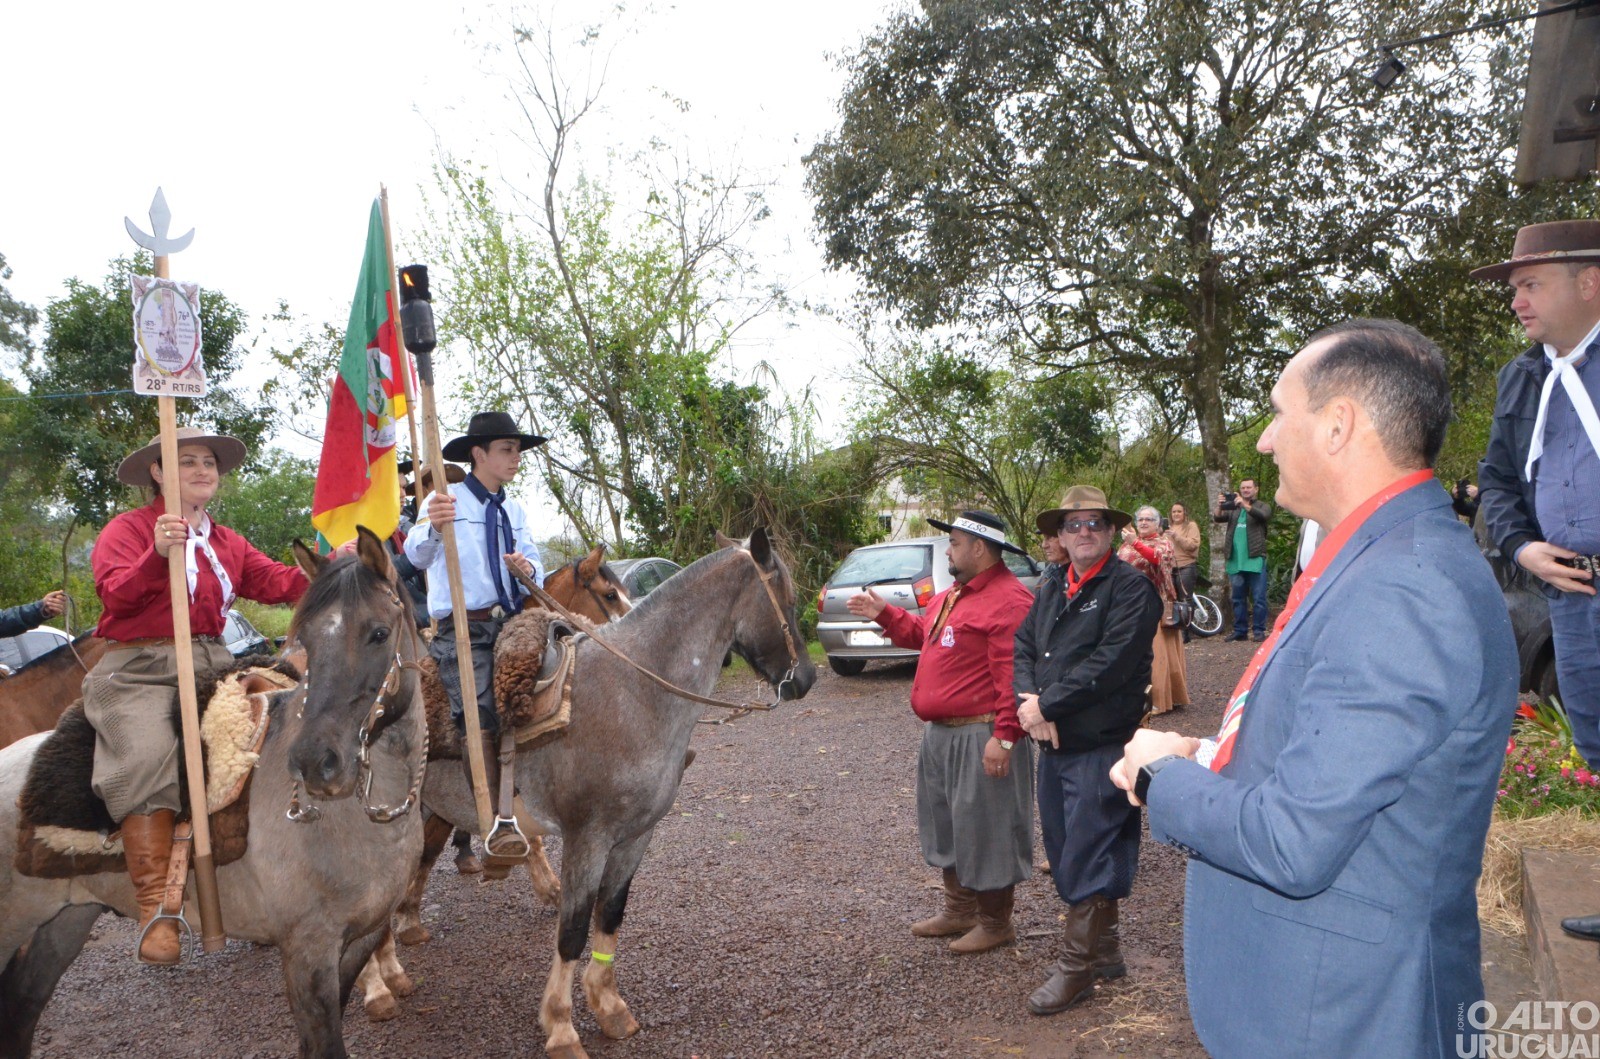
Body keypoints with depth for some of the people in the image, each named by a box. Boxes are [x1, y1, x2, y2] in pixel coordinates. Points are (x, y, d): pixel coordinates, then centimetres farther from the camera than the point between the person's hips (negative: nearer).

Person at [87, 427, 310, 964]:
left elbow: (274, 581, 6)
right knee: (146, 758, -27)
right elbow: (116, 594, -9)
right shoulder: (128, 528, 6)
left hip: (212, 666, 5)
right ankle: (155, 909, -25)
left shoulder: (227, 542, 22)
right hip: (138, 668, -5)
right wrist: (157, 553, -26)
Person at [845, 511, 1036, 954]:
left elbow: (1014, 676, -24)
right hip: (941, 734, 11)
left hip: (980, 738, -10)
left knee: (985, 832, 2)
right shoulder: (952, 596, 13)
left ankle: (995, 922, 18)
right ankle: (959, 911, 35)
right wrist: (884, 614, 19)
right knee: (947, 824, 20)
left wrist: (1004, 737, -27)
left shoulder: (1008, 601, -20)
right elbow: (924, 635, 28)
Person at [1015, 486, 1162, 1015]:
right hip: (1053, 746, 8)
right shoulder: (1053, 592, 15)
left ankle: (1076, 967, 11)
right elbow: (1022, 647, 9)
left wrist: (1046, 704, -17)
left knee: (1087, 857, -2)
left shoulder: (1130, 588, -10)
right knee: (1066, 854, 16)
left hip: (1101, 747, -8)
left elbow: (1109, 665, -21)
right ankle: (1104, 951, 31)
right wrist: (1029, 702, -10)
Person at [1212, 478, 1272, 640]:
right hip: (1236, 561, 4)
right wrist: (1219, 506, -19)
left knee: (1258, 598, -4)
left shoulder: (1263, 506, 6)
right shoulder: (1233, 508, 16)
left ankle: (1260, 631, 1)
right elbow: (1216, 518, 2)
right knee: (1238, 598, 9)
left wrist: (1245, 505, -32)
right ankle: (1240, 630, 15)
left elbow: (1263, 515, -17)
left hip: (1255, 560, -4)